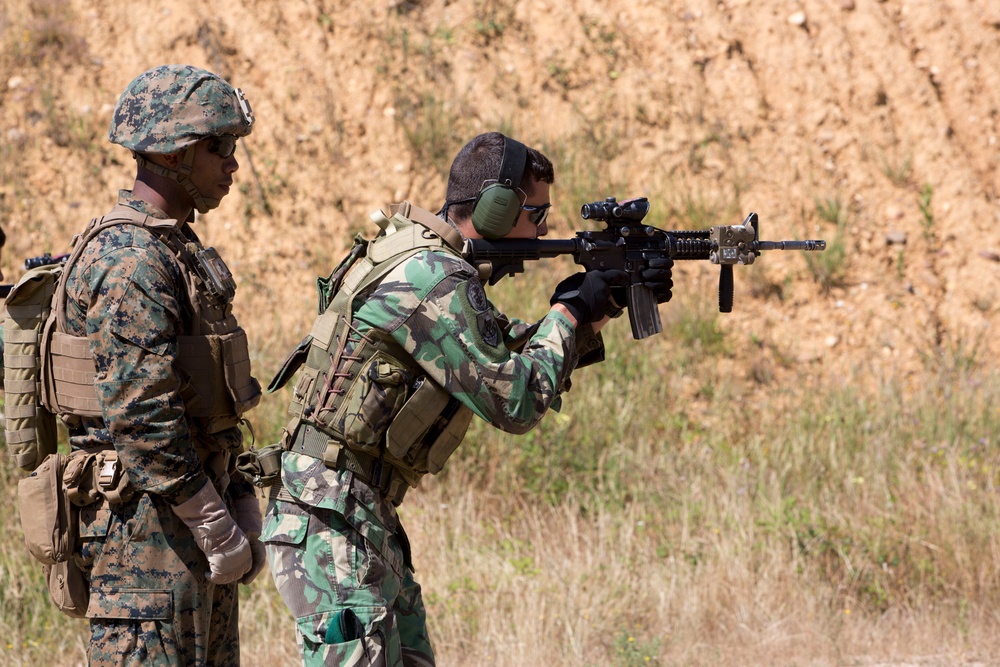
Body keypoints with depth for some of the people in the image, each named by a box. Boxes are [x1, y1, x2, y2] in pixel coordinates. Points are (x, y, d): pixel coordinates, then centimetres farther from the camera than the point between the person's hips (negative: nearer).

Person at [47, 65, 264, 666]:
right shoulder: (130, 261, -17)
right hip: (147, 525, -10)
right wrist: (217, 530, -19)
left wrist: (241, 509, 12)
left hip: (192, 520, 10)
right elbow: (141, 414, -23)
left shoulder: (177, 250, 15)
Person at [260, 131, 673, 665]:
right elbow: (515, 402, -18)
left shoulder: (432, 264, 12)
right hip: (330, 519, -10)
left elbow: (514, 351, 23)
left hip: (366, 516, 10)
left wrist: (598, 310, 11)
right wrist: (569, 313, -5)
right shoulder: (431, 280, -19)